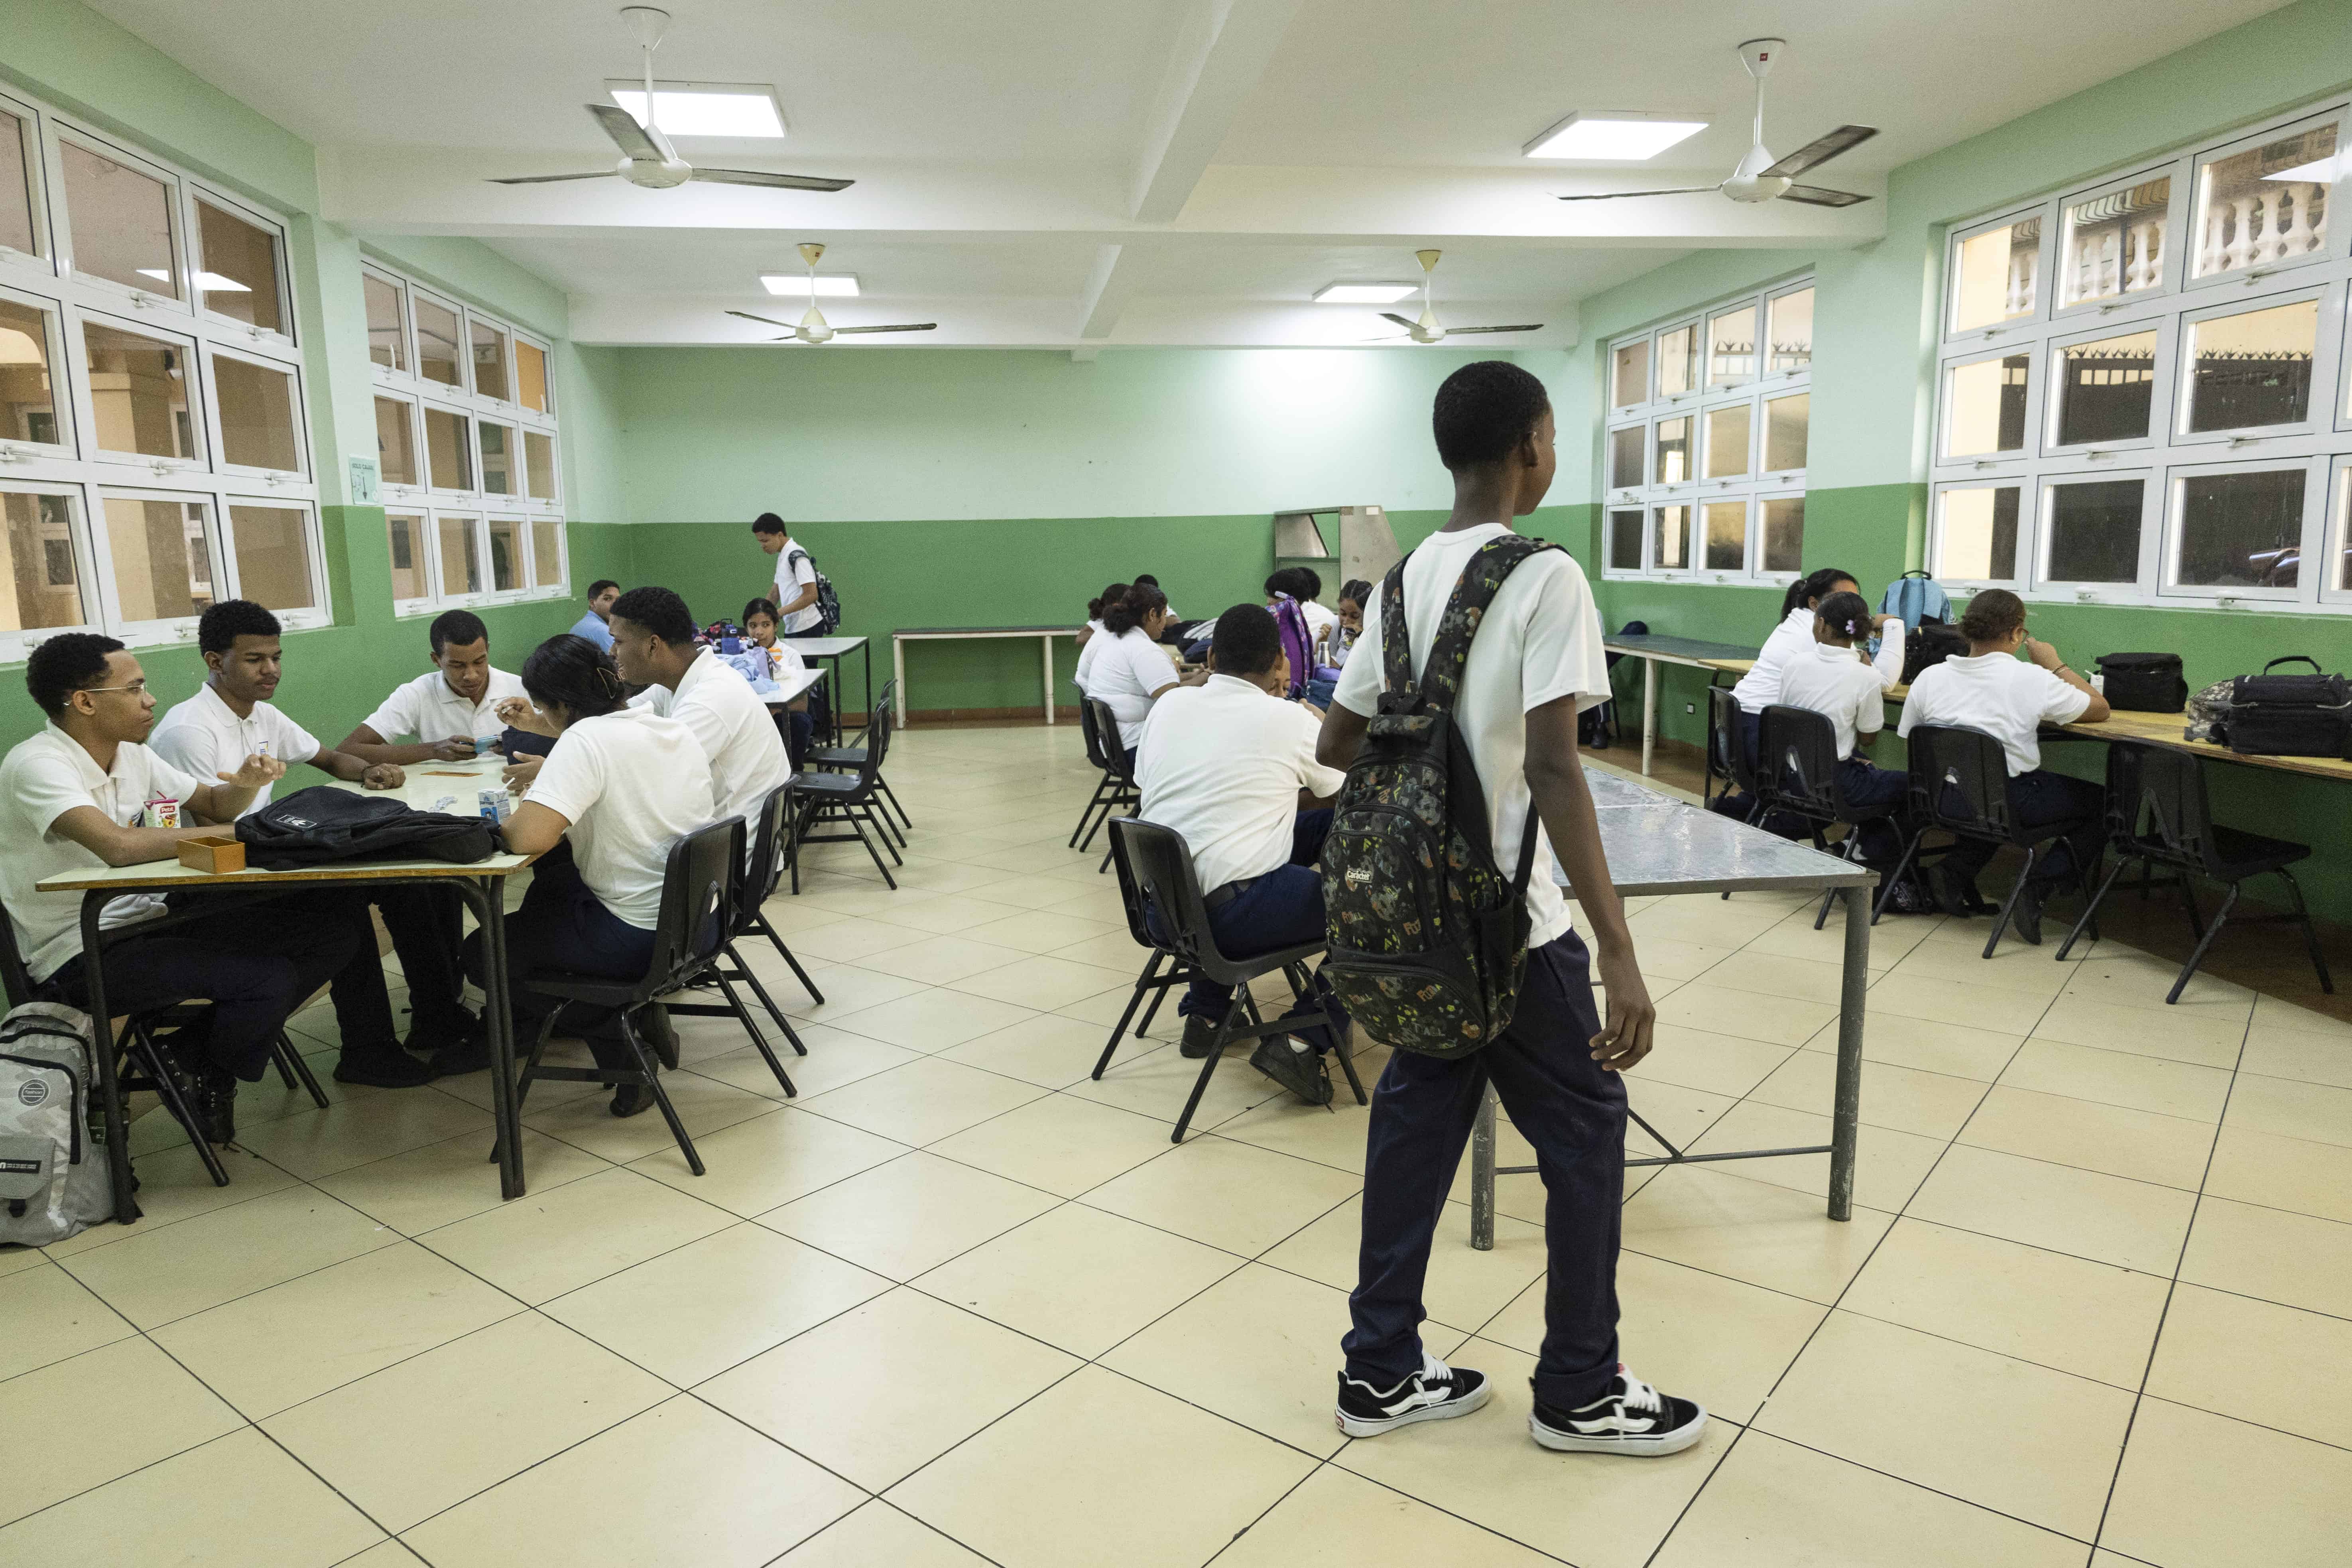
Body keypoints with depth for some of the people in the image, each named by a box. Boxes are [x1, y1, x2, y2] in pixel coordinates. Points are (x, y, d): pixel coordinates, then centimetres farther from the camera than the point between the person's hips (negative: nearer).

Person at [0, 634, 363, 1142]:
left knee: (334, 932, -6)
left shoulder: (131, 755, 8)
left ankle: (192, 1053, 4)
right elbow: (119, 846, -33)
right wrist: (234, 832, -23)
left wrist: (245, 786, -6)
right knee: (266, 981, -29)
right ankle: (207, 1078, 4)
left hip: (149, 920, 8)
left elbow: (215, 804, 19)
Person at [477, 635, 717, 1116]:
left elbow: (529, 838, -31)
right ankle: (519, 1023, 36)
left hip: (638, 938, -9)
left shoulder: (585, 742, -20)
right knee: (555, 875, 30)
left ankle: (620, 1042, 5)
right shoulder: (673, 729, 4)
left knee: (480, 954, 11)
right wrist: (539, 728, 28)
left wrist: (501, 824, -9)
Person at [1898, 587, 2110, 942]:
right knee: (2101, 802, 16)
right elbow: (2100, 709, 2)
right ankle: (2038, 889, 0)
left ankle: (1955, 871, 16)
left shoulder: (1930, 676, -2)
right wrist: (2056, 666, 11)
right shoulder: (2031, 679, -12)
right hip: (2011, 800, -5)